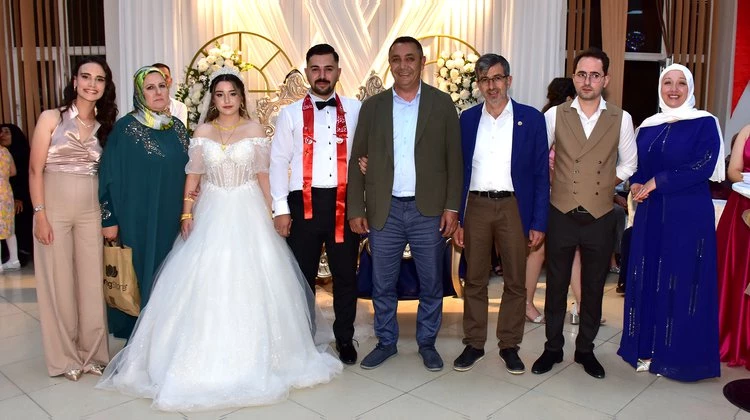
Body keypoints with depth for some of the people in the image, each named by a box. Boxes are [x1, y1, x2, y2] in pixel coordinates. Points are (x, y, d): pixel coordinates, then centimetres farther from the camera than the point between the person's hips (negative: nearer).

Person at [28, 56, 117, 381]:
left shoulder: (105, 126, 10)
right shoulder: (51, 118, -1)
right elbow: (35, 170, -5)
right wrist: (39, 214, -12)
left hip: (91, 210, 3)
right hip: (55, 207, -3)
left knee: (91, 280, 7)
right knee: (58, 282, 4)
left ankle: (91, 352, 21)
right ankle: (64, 357, 18)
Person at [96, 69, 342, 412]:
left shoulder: (255, 130, 1)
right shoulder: (202, 132, 5)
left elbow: (263, 175, 1)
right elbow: (193, 176, 5)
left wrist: (270, 213, -4)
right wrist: (187, 213, -4)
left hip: (247, 212, -1)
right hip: (211, 213, 1)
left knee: (250, 282, 0)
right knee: (207, 283, 1)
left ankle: (253, 355, 17)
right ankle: (210, 358, 15)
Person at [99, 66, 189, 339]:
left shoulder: (177, 127, 8)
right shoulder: (126, 128, -6)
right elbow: (110, 176, -8)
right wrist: (109, 218, -11)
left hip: (172, 218, 5)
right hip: (138, 218, -5)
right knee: (141, 275, 2)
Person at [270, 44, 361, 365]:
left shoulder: (355, 110, 7)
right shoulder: (291, 113, 5)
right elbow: (278, 161, 2)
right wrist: (281, 208, -4)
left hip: (345, 202, 1)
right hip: (304, 203, 0)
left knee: (346, 274, 9)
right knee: (302, 274, 8)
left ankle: (344, 338, 27)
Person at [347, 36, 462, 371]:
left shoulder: (442, 104, 2)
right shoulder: (372, 106, 5)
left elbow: (454, 159, 1)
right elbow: (357, 161, 4)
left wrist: (452, 207, -5)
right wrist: (356, 209, -1)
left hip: (429, 210, -1)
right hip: (384, 211, 1)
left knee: (431, 284, 10)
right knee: (382, 285, 11)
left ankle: (427, 343, 29)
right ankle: (386, 342, 30)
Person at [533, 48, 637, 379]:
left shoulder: (621, 119, 1)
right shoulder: (555, 115, -1)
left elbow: (628, 165, 10)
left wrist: (603, 186, 0)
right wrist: (554, 184, 1)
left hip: (600, 217, 1)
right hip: (561, 215, 0)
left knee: (593, 288, 12)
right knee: (556, 285, 10)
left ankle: (585, 350, 29)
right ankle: (553, 348, 25)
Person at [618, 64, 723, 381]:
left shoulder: (704, 123, -3)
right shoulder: (648, 126, 11)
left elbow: (703, 167, -13)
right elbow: (636, 165, 13)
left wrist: (657, 182, -15)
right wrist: (636, 185, -9)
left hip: (689, 215, -5)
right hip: (650, 214, 5)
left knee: (682, 281, 1)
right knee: (648, 279, 8)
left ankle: (681, 354, 15)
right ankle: (648, 348, 22)